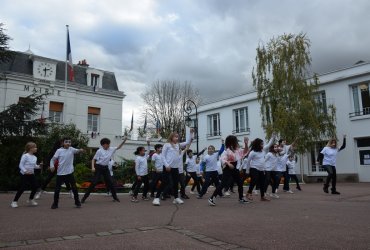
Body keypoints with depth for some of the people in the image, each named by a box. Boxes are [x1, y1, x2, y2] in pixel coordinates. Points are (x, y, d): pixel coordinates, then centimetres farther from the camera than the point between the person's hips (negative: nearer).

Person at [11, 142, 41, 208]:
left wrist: (38, 166, -6)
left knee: (35, 186, 4)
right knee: (22, 188, -8)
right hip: (24, 175, -7)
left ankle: (31, 200, 24)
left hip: (31, 174, 7)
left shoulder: (35, 157, 6)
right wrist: (25, 171, -27)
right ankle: (14, 201, 6)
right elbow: (21, 165, -15)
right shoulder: (25, 156, -15)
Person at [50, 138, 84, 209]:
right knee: (57, 189, 6)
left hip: (69, 172, 1)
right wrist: (52, 166, -23)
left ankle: (77, 202, 21)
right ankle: (55, 203, 23)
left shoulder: (71, 149, -2)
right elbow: (53, 159, -4)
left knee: (74, 187, 6)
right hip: (60, 173, 0)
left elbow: (77, 150, -19)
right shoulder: (59, 150, -4)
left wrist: (81, 150, -43)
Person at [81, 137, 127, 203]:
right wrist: (93, 167, -22)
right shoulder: (99, 151, -12)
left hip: (106, 168, 5)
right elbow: (94, 159, -7)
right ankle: (84, 197, 1)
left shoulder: (111, 149, 2)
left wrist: (124, 140, -4)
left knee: (110, 182, 8)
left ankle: (115, 197, 20)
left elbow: (119, 147, 9)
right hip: (99, 167, -5)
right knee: (94, 182, -8)